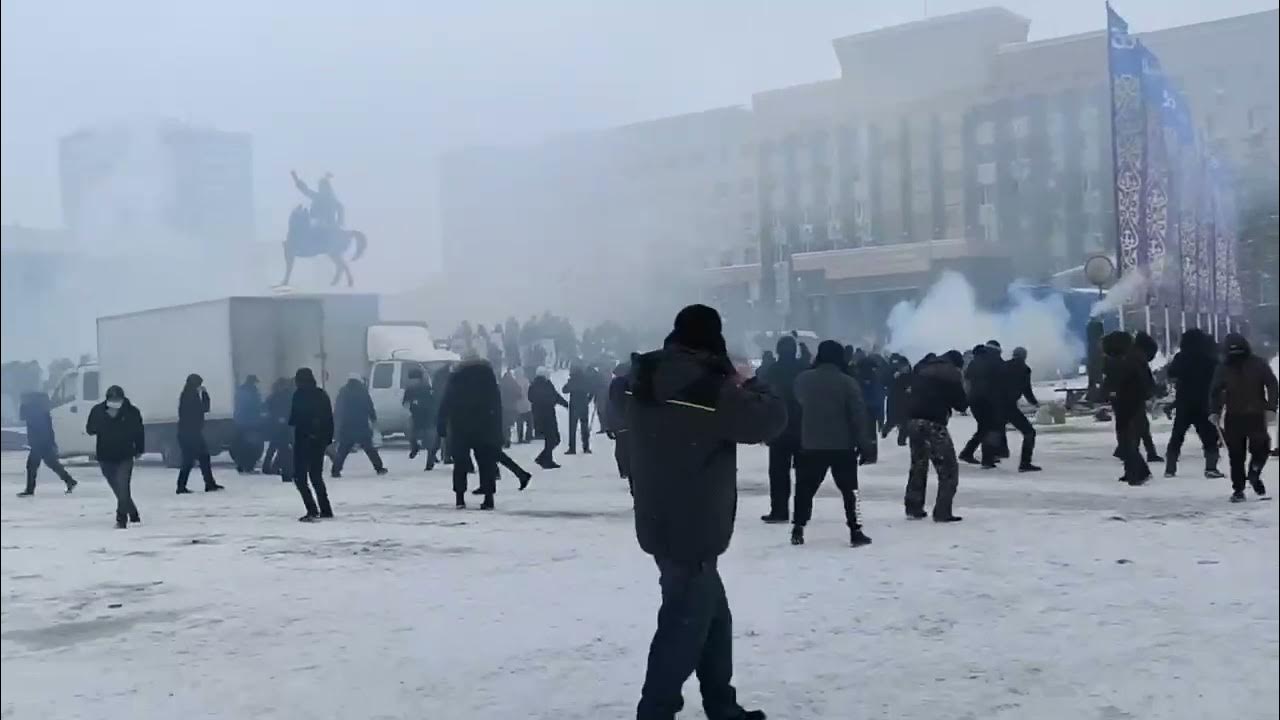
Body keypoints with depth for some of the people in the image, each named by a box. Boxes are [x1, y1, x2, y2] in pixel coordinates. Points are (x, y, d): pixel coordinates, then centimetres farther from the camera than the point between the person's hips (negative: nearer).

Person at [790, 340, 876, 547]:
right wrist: (865, 445, -7)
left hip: (811, 445, 2)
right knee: (850, 489, 8)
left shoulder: (803, 379, -3)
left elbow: (798, 403, 16)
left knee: (805, 489, 13)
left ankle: (798, 530, 12)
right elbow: (859, 415, -10)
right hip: (843, 446, -2)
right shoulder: (847, 382, -10)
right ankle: (856, 531, 5)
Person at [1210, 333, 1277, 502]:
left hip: (1256, 415, -1)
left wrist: (1271, 408, -11)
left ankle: (1254, 474, 17)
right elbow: (1215, 391, 7)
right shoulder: (1224, 368, 3)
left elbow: (1271, 385, -2)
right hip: (1233, 417, 1)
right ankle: (1238, 489, 9)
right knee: (1236, 454, 1)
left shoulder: (1258, 364, -1)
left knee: (1260, 447, -11)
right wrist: (1215, 411, -3)